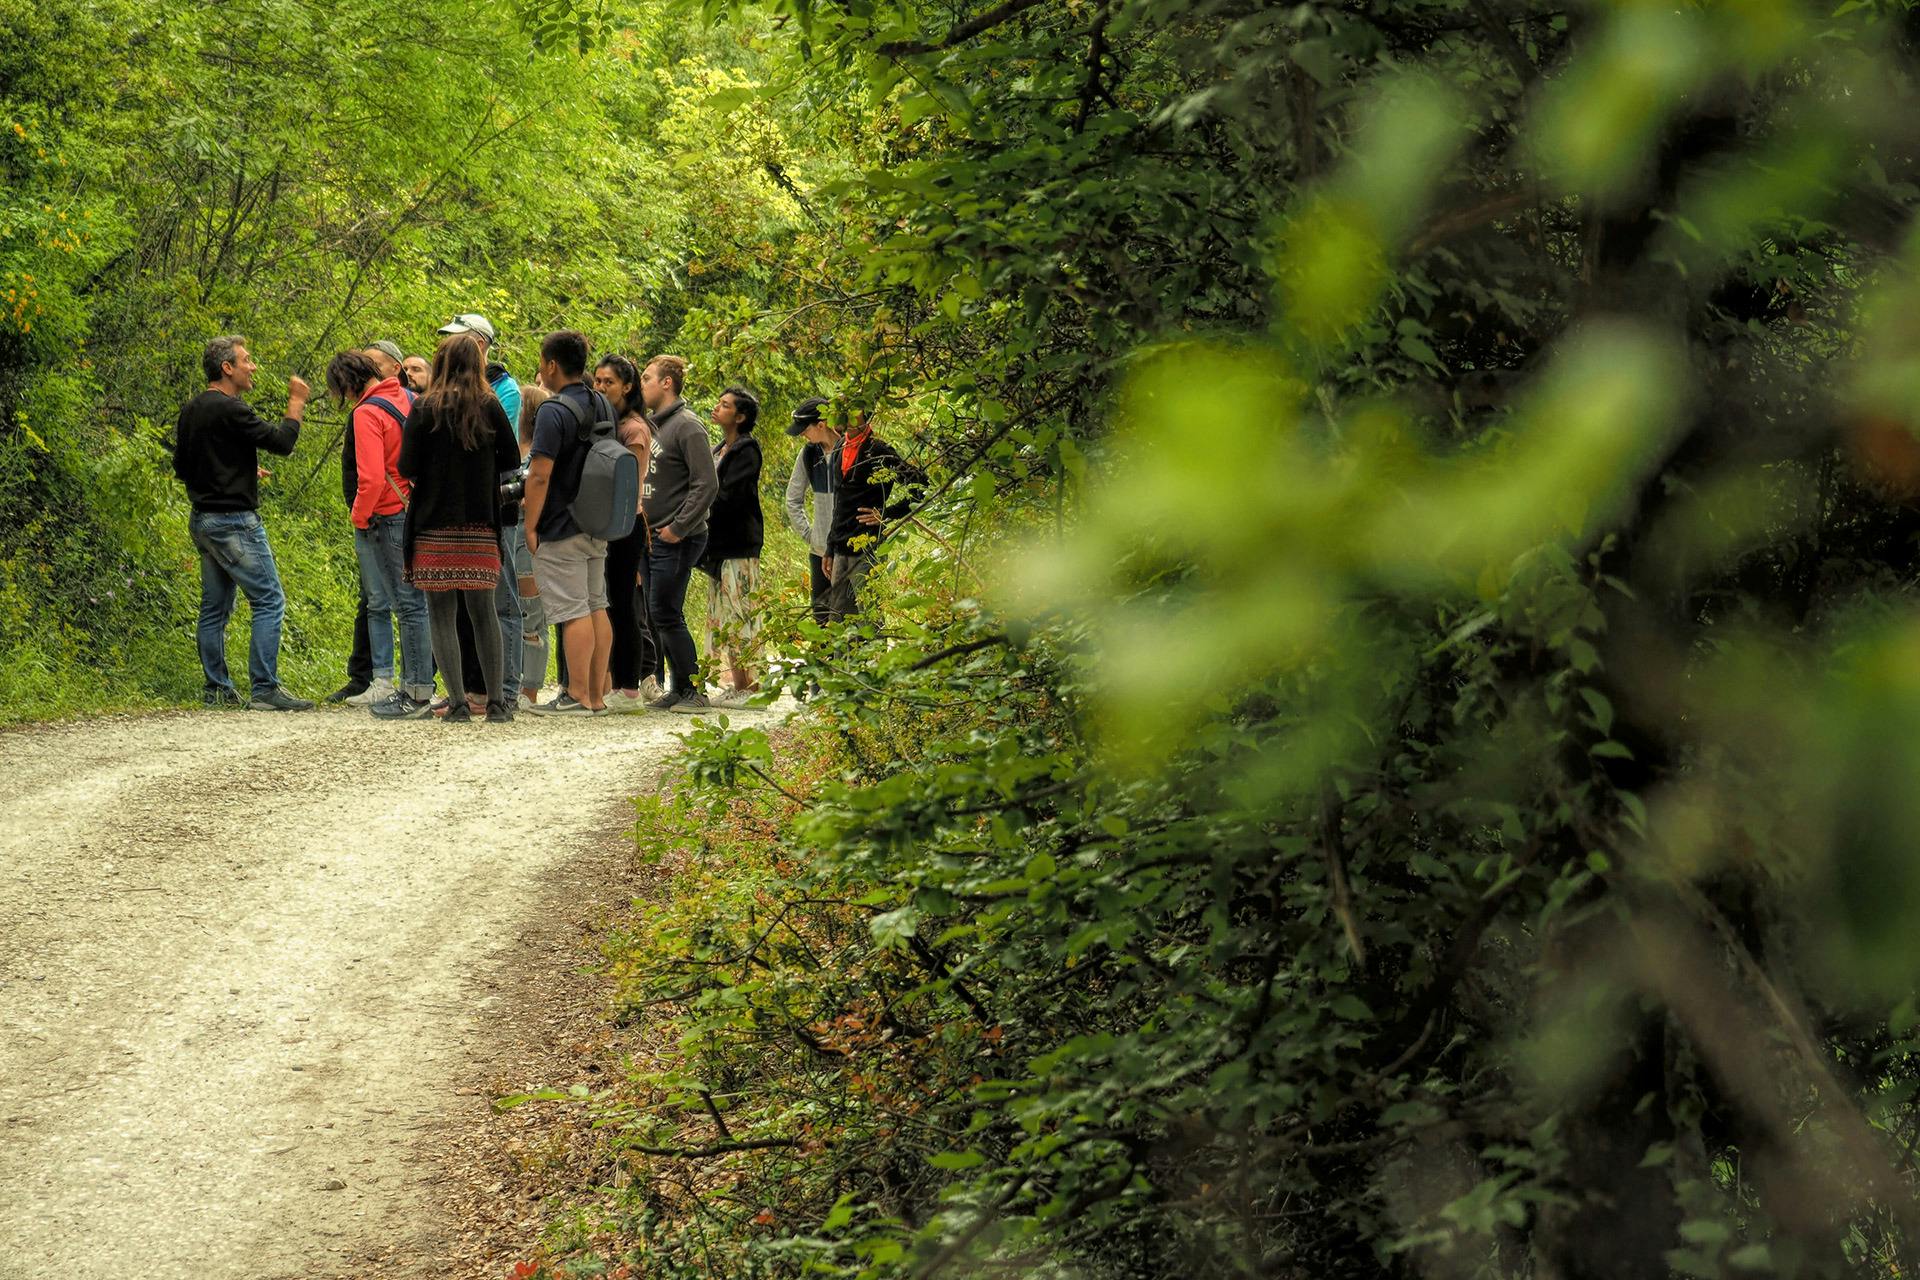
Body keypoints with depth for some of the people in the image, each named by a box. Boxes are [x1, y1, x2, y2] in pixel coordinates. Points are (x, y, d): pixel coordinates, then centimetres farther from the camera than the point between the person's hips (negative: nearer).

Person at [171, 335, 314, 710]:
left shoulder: (190, 411, 12)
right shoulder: (229, 410, -16)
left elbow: (181, 467, 20)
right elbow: (282, 441, -17)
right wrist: (296, 402, -3)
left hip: (202, 520, 10)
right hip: (234, 521, -9)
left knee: (215, 608, 12)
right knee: (269, 601, -7)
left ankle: (217, 690, 14)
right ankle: (265, 690, -11)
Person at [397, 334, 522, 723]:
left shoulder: (425, 410, -6)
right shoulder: (490, 407, 0)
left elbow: (407, 468, -8)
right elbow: (511, 459, 6)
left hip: (435, 527, -2)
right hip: (480, 527, 3)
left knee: (441, 614, 3)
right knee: (483, 612, 10)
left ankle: (458, 702, -3)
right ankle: (497, 702, 7)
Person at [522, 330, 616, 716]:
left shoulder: (554, 411, -16)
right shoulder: (603, 406, 11)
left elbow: (540, 474, -20)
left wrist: (530, 526, -13)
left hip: (561, 529, -8)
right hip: (599, 526, 8)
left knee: (574, 613, -7)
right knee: (596, 608, 10)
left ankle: (577, 696, -7)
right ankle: (596, 695, 13)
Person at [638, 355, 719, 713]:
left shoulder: (687, 426, -12)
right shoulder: (651, 424, 14)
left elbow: (707, 484, -18)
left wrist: (678, 528, -17)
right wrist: (642, 521, 9)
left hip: (677, 540, -9)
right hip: (652, 537, 9)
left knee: (666, 614, -9)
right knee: (658, 615, 9)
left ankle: (693, 689, -2)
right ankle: (679, 687, 16)